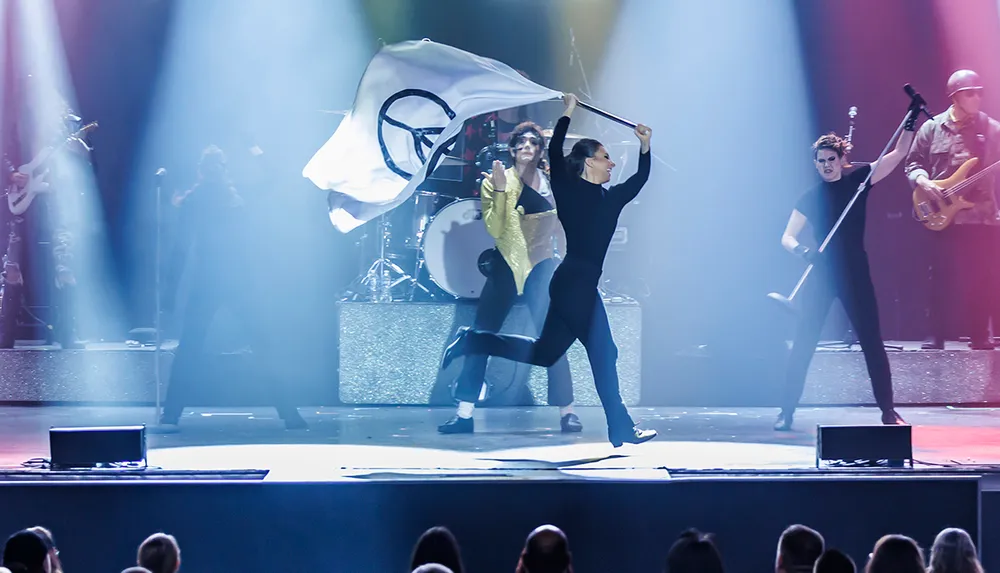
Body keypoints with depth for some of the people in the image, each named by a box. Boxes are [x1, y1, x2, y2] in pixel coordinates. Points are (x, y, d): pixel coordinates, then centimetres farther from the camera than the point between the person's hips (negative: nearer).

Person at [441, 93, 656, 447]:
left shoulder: (610, 198, 15)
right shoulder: (569, 192, -6)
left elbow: (640, 179, 26)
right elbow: (554, 155, -14)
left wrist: (645, 147, 14)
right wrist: (567, 114, -10)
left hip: (582, 285, 9)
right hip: (574, 283, -9)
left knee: (543, 353, 11)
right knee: (603, 354, -4)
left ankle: (472, 340, 16)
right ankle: (621, 430, 2)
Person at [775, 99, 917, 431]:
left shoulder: (858, 181, 4)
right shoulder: (810, 198, 5)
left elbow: (899, 153, -2)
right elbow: (787, 238, 0)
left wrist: (912, 118, -14)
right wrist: (801, 251, -22)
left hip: (855, 273, 0)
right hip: (821, 274, 0)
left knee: (872, 341, 0)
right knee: (804, 344, -3)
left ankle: (888, 410, 7)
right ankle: (786, 412, 1)